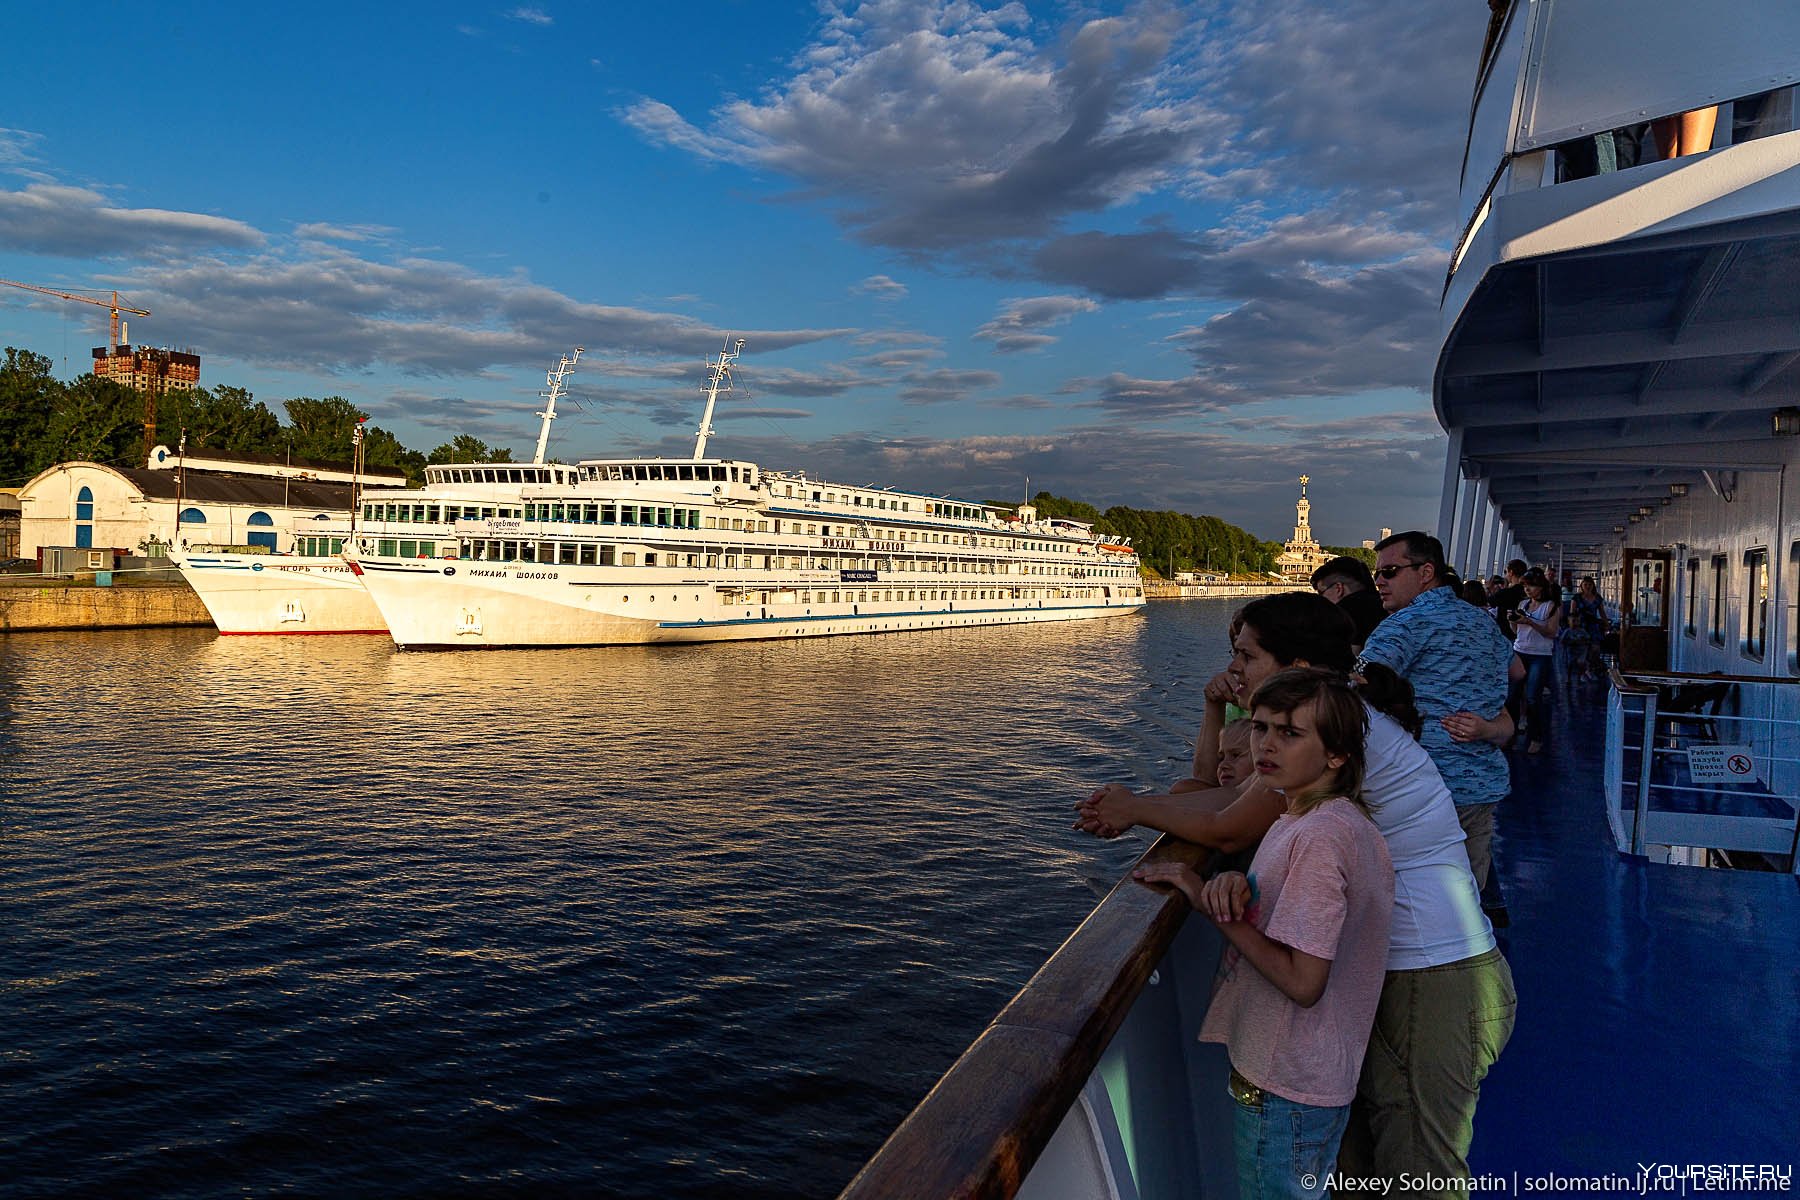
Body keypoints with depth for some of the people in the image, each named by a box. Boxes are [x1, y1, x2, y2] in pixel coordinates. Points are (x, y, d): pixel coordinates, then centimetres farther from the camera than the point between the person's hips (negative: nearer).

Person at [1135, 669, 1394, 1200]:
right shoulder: (1325, 819, 4)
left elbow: (1302, 982, -28)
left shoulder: (1319, 837, -26)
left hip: (1284, 1091, -9)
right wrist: (1238, 883, -12)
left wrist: (1207, 898, -22)